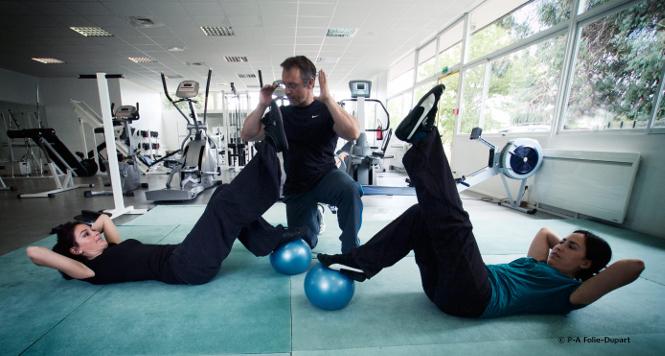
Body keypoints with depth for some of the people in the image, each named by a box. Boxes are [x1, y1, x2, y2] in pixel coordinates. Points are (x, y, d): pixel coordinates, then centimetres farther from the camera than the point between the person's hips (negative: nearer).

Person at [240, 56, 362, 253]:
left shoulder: (326, 110, -7)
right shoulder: (282, 113, 3)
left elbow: (353, 133, -25)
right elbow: (247, 135, 0)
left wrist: (327, 98, -28)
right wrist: (262, 105, -12)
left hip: (325, 176, -3)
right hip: (295, 188, 4)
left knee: (350, 189, -38)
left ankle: (351, 253, -20)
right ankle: (313, 219, 44)